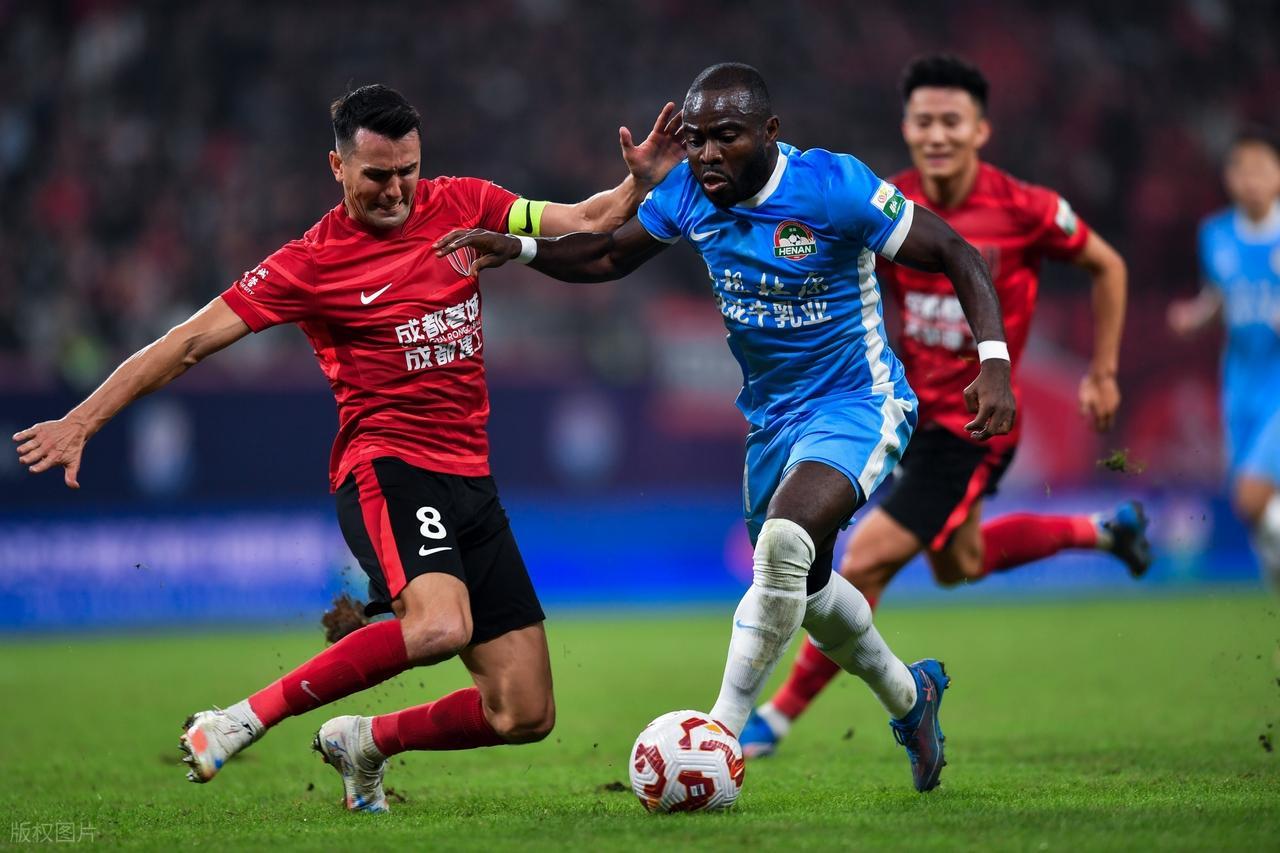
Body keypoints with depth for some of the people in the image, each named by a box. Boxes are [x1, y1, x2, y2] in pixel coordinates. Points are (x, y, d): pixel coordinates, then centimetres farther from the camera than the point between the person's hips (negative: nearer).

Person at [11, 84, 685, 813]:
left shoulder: (462, 205, 8)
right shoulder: (314, 261, -4)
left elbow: (584, 224, 11)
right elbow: (193, 342, -3)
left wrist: (641, 182, -9)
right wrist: (82, 421, -6)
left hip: (471, 480, 6)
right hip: (385, 466, -6)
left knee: (525, 714, 1)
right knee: (440, 624, -37)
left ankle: (365, 743, 25)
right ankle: (246, 719, -23)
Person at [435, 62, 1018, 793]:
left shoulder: (835, 187, -23)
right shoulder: (687, 193, -6)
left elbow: (957, 256, -16)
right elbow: (611, 255, 11)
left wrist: (995, 362, -28)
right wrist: (518, 248, -6)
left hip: (858, 405, -7)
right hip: (772, 416, 7)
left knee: (783, 545, -31)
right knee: (803, 587, 20)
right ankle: (909, 694, 48)